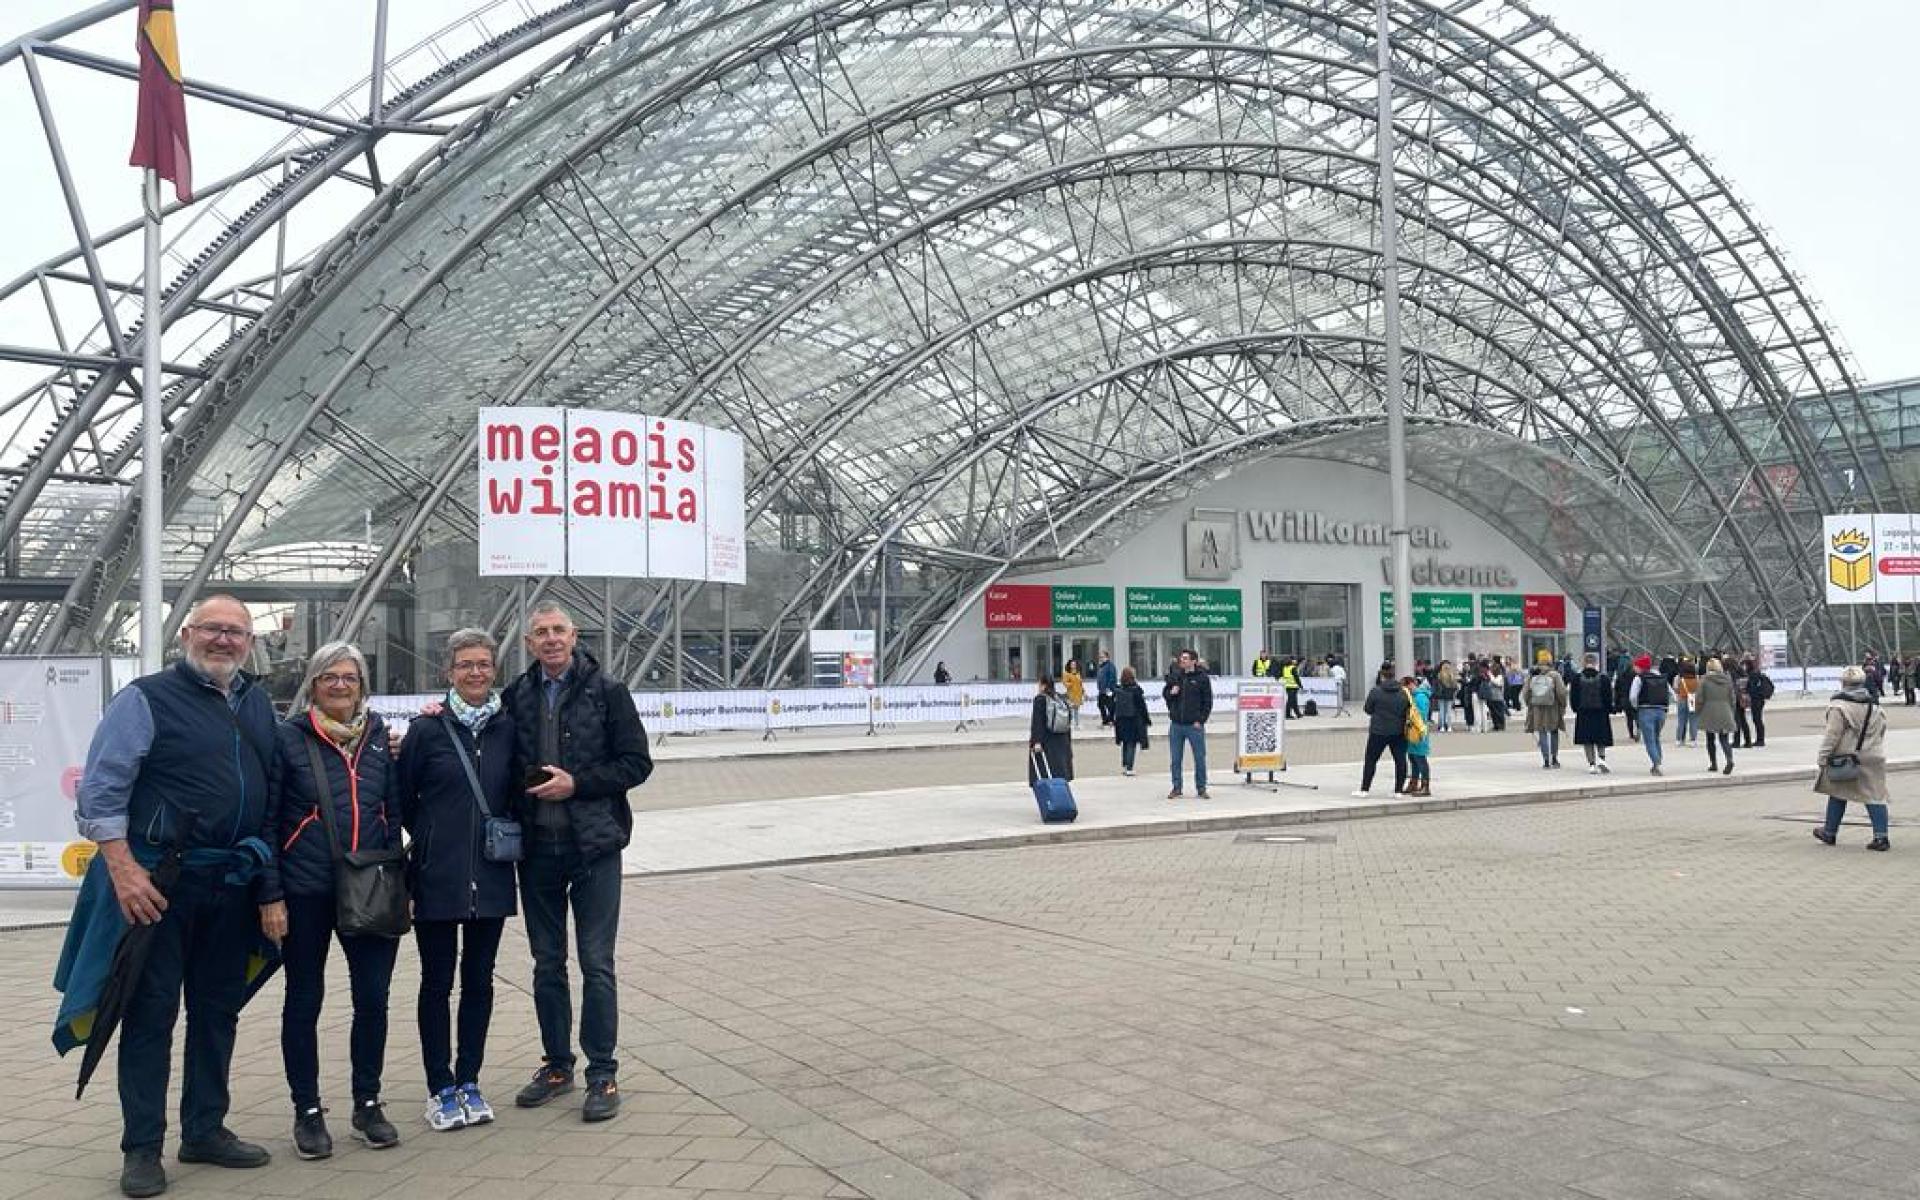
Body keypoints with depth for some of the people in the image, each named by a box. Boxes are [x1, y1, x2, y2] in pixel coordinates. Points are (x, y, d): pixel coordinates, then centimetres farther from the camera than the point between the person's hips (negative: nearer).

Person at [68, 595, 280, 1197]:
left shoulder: (259, 705, 12)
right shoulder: (146, 699, -6)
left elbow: (274, 793, 17)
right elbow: (100, 790, -11)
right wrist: (123, 868, -18)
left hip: (233, 884, 6)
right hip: (159, 880, -6)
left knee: (218, 1008, 13)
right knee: (150, 1011, 2)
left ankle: (205, 1130, 26)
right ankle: (142, 1147, 13)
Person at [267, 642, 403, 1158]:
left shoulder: (379, 736, 7)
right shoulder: (288, 737, -3)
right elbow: (267, 819, -3)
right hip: (306, 895, -3)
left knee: (373, 998, 5)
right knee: (304, 1001, 9)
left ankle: (367, 1104, 21)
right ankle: (307, 1112, 22)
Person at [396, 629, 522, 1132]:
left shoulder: (507, 728, 2)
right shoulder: (428, 730, -5)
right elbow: (402, 799, 1)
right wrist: (431, 840, 3)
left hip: (491, 878, 3)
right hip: (437, 878, -2)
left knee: (479, 978, 10)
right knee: (437, 981, 6)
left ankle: (469, 1082, 22)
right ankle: (440, 1089, 17)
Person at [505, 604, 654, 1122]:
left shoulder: (606, 691, -4)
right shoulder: (516, 696, 6)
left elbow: (637, 763, -5)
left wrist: (576, 783, -14)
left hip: (594, 845, -3)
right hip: (537, 846, 4)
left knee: (597, 964, 0)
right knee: (547, 963, 14)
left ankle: (603, 1074, 11)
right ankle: (557, 1065, 28)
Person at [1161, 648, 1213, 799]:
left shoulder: (1202, 678, -3)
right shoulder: (1174, 675, 7)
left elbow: (1207, 702, -1)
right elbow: (1164, 693, 17)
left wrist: (1200, 720, -8)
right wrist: (1171, 692, -6)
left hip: (1195, 725, -3)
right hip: (1176, 725, 3)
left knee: (1200, 758, 3)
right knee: (1175, 759, 7)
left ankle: (1201, 788, 14)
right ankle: (1176, 788, 17)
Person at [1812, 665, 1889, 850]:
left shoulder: (1839, 706, -11)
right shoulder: (1874, 706, 9)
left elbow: (1832, 735, -16)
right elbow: (1882, 732, 16)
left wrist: (1823, 757, -12)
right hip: (1873, 758, 4)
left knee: (1838, 794, 9)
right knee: (1875, 796, 3)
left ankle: (1830, 833, 20)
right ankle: (1881, 836, -5)